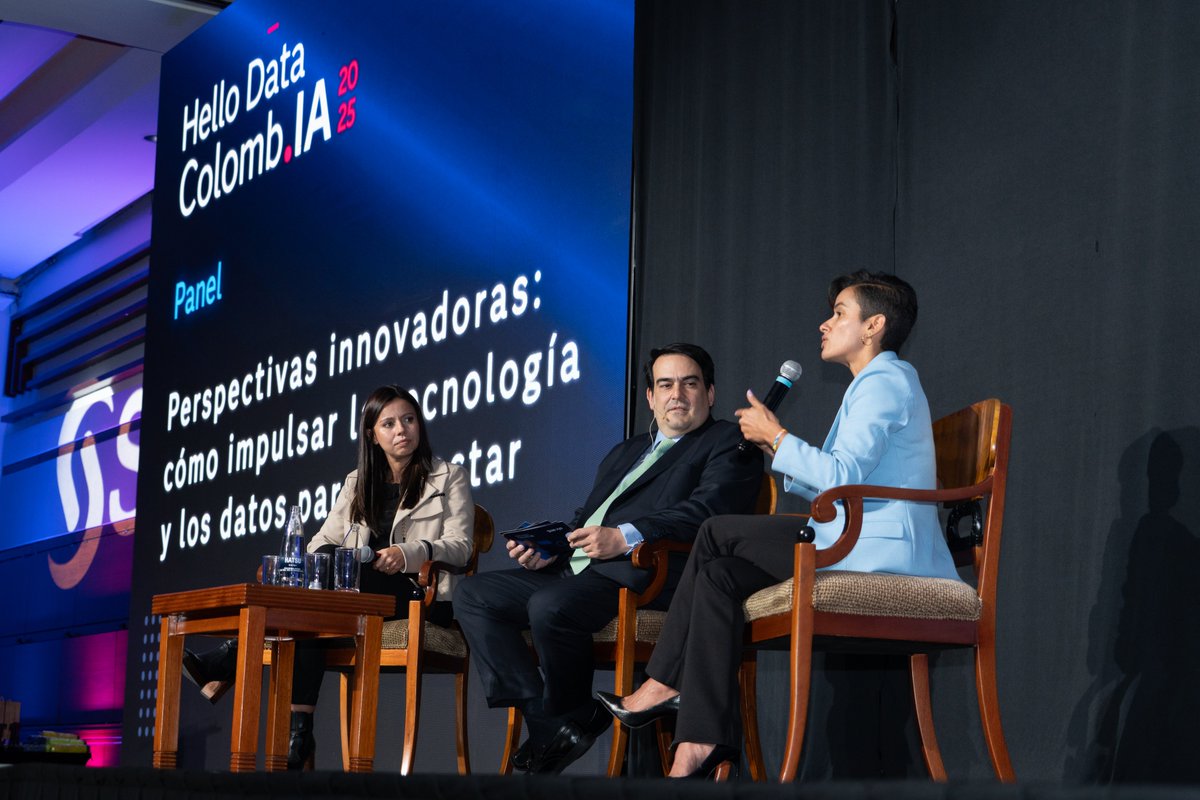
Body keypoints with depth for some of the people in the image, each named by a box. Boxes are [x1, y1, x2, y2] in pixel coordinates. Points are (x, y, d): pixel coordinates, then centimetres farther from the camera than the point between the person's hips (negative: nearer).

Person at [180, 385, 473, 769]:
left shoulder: (450, 478, 10)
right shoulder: (357, 484, 22)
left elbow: (460, 547, -2)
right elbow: (325, 539, 12)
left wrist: (410, 554, -22)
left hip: (423, 598, -5)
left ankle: (226, 665, -34)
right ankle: (298, 729, -41)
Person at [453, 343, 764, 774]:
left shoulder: (730, 443, 5)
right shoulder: (625, 453, 31)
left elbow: (707, 509, -13)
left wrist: (625, 537, -25)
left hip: (640, 574, -9)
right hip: (575, 570, 9)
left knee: (551, 606, -34)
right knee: (472, 593, -4)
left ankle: (573, 720, -8)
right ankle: (544, 721, -14)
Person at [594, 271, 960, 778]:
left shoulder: (885, 381, -8)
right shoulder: (880, 383, 25)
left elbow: (843, 477, -22)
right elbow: (834, 489, 23)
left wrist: (776, 436, -11)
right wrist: (777, 450, 15)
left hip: (875, 552, -10)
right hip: (864, 549, 10)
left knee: (717, 535, -10)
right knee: (721, 573, 1)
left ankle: (663, 685, -2)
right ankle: (704, 744, -6)